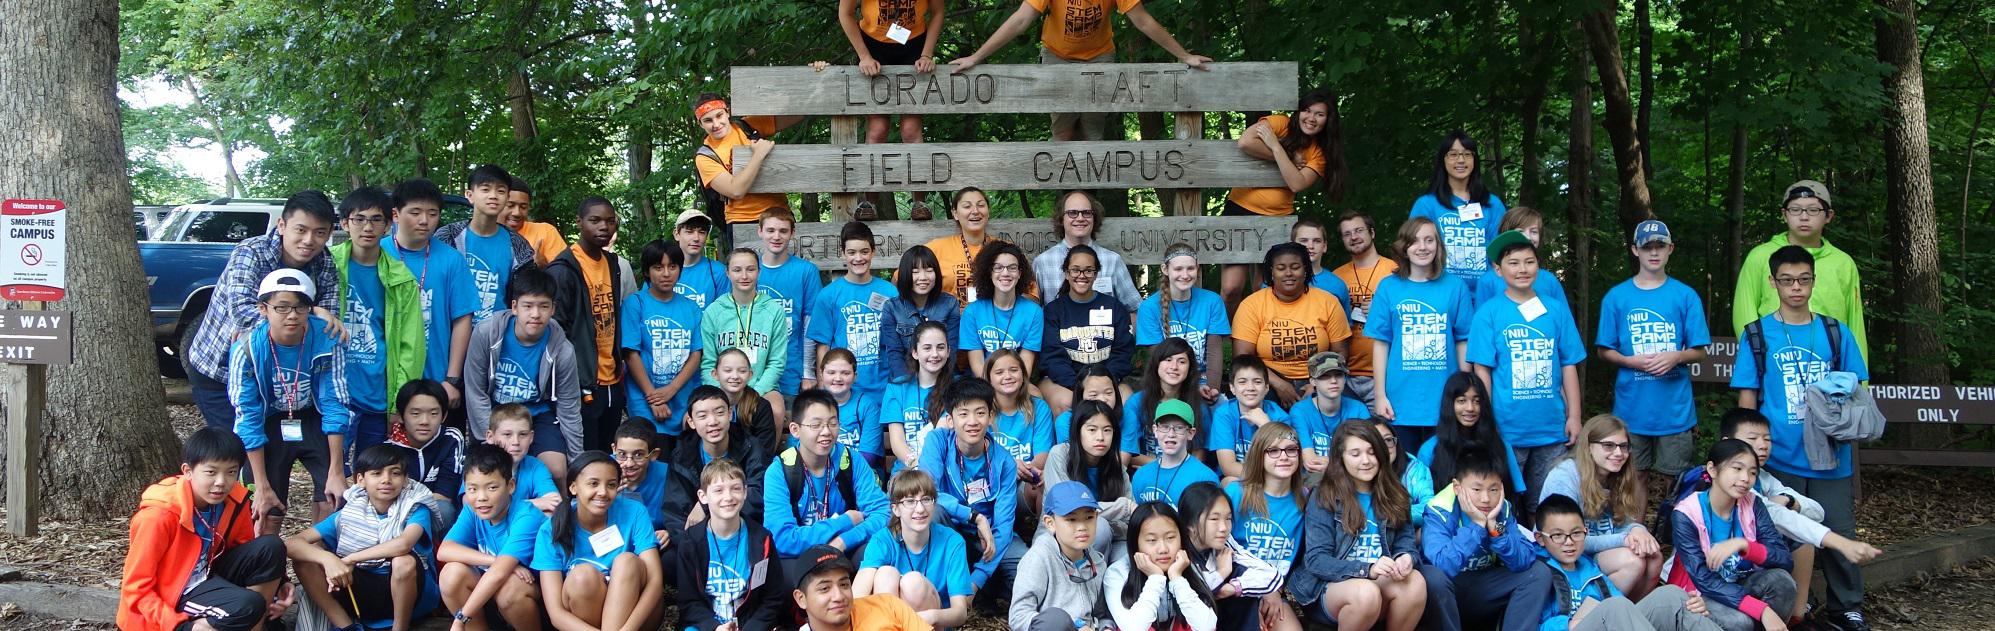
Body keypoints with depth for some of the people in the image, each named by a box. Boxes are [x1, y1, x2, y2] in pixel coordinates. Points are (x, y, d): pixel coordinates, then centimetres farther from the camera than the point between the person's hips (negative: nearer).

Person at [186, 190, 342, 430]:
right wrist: (310, 311, -39)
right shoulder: (250, 253, -22)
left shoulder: (325, 265, -8)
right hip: (216, 372, -4)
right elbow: (242, 311, -36)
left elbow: (330, 317, -15)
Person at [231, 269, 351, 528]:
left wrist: (336, 472, -15)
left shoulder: (326, 340, -23)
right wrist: (262, 486, -17)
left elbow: (335, 405, -15)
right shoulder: (247, 349, -23)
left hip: (312, 420, 1)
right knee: (268, 514, -7)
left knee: (332, 502, -11)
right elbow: (248, 418, -17)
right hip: (269, 424, -1)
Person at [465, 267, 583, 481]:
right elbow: (475, 394, -10)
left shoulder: (562, 351, -16)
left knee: (557, 471, -19)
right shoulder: (486, 334, -18)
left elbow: (569, 410, -7)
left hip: (538, 413, 0)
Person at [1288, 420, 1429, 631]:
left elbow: (1406, 543, 7)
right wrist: (1367, 569, -26)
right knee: (1366, 592, -37)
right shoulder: (1325, 497, -4)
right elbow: (1315, 559, -10)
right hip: (1330, 586, -3)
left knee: (1415, 581, -29)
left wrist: (1406, 558, -19)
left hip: (1383, 583, 4)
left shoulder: (1395, 495, 10)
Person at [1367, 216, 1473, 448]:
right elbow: (1380, 344, 2)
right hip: (1400, 404, 0)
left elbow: (1463, 342, 5)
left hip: (1444, 405, 0)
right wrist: (1379, 396, -2)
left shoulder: (1455, 287, 3)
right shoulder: (1388, 287, 3)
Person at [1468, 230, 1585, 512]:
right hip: (1507, 428, -3)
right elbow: (1482, 370, -3)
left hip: (1552, 427, 3)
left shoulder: (1557, 310, 7)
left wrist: (1574, 416, 3)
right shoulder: (1488, 313, -2)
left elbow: (1568, 366, 8)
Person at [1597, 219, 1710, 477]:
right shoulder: (1616, 297, 5)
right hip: (1631, 409, 0)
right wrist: (1631, 361, -12)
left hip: (1675, 411, 0)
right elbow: (1604, 351, 7)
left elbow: (1699, 352, 5)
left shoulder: (1686, 296, 4)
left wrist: (1677, 356, -15)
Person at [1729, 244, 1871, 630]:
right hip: (1779, 458, -1)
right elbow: (1747, 401, 3)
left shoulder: (1837, 334, 6)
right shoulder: (1757, 336, 2)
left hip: (1831, 457, 1)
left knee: (1841, 533, 3)